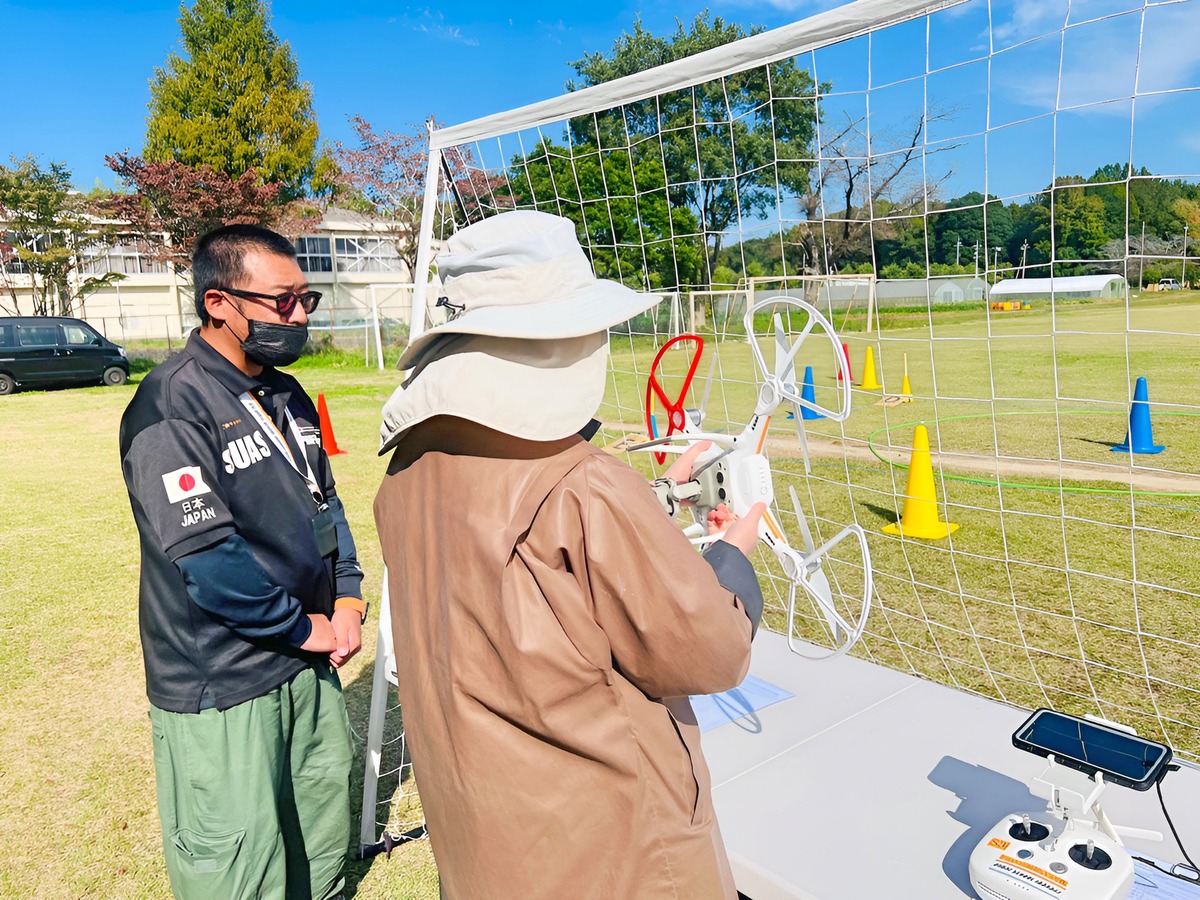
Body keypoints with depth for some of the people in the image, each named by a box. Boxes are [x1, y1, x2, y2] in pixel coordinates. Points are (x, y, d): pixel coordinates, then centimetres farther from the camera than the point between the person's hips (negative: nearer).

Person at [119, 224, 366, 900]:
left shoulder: (288, 396, 8)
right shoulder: (171, 406, -18)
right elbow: (207, 559, -24)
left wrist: (348, 598, 2)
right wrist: (303, 627, -13)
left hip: (311, 664, 8)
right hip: (221, 691, -7)